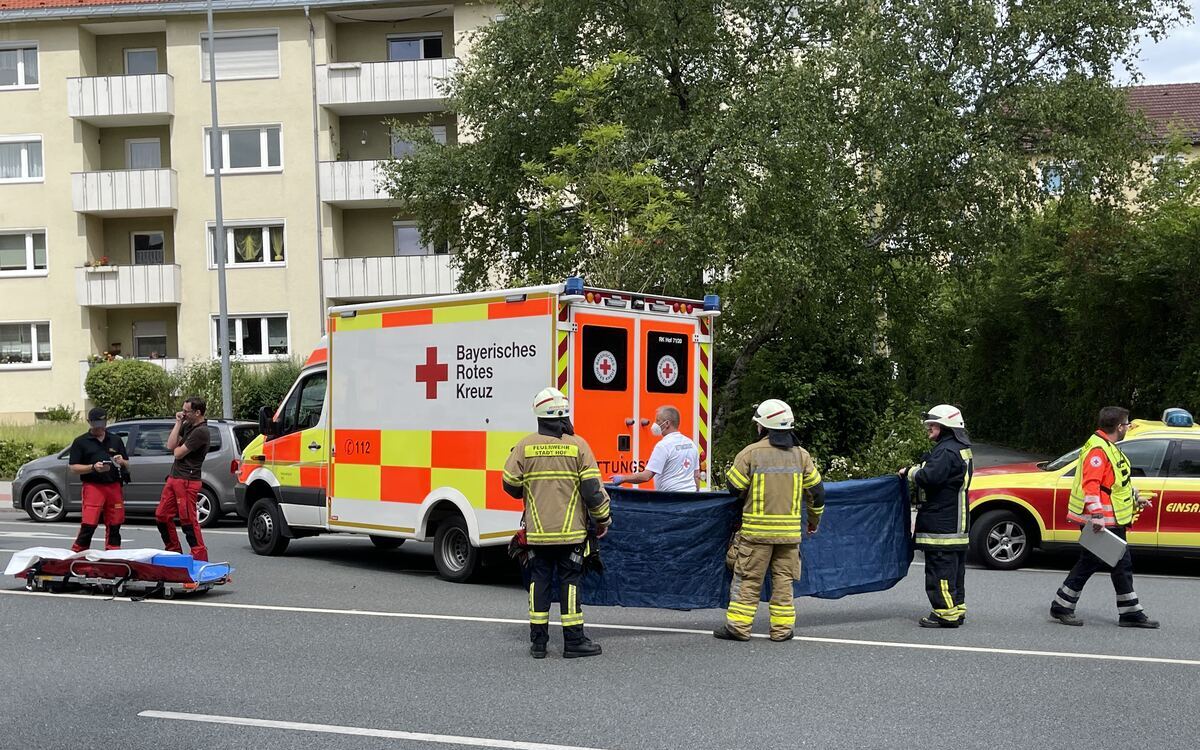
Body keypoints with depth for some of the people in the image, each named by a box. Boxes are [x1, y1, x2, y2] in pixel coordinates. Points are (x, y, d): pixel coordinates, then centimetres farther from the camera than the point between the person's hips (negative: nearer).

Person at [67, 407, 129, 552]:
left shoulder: (116, 440, 16)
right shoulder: (81, 442, 6)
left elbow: (127, 465, 20)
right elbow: (73, 468, 0)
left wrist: (121, 462, -3)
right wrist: (93, 467, -14)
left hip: (114, 487, 4)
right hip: (93, 487, -4)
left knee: (114, 527, 6)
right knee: (88, 526, -11)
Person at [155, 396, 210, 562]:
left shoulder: (201, 431, -16)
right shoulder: (187, 425, 13)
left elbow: (178, 453, -17)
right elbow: (170, 446, 4)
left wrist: (177, 447, 6)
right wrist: (178, 423, 1)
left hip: (187, 481, -10)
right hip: (174, 478, 10)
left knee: (188, 521, -8)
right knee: (162, 516, 14)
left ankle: (200, 557, -3)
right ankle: (174, 552, 25)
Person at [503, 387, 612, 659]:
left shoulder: (525, 446, -1)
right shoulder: (577, 445, -5)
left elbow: (511, 485, 3)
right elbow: (592, 488, -7)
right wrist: (602, 519, 6)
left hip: (537, 532, 2)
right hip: (571, 532, -1)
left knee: (539, 582, 9)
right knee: (570, 582, 5)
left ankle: (538, 642, 12)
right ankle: (573, 641, 8)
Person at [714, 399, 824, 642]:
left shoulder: (751, 453, -7)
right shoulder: (801, 455, 5)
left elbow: (734, 486, -3)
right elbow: (816, 490, 10)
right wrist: (814, 520, 24)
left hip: (756, 529, -3)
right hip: (790, 530, 3)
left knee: (748, 578, 3)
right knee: (783, 579, 10)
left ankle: (738, 625, 5)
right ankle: (782, 628, 12)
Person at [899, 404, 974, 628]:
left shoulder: (947, 451, -17)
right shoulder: (961, 450, 18)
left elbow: (929, 477, -26)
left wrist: (910, 472, -8)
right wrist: (915, 471, 11)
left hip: (941, 524, -11)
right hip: (955, 524, 11)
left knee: (940, 568, -7)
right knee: (954, 566, 15)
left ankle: (946, 613, -5)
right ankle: (957, 609, 22)